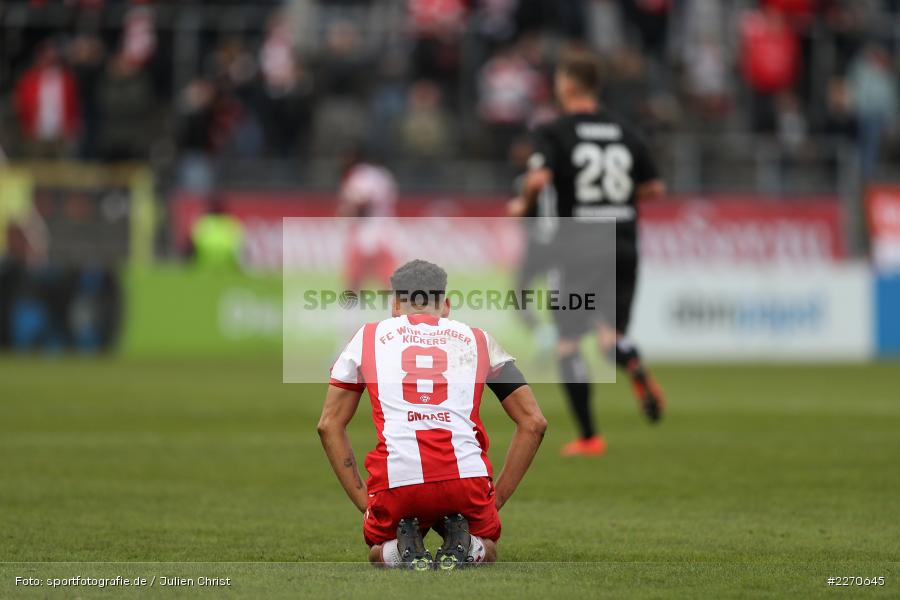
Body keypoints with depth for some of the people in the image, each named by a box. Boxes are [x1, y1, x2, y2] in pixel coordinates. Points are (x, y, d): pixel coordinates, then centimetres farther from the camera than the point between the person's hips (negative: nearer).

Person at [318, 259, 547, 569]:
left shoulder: (368, 337, 20)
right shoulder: (477, 340, 20)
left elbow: (329, 425, 19)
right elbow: (534, 423, 19)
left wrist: (362, 500, 21)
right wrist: (498, 497, 21)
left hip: (396, 480, 0)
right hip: (467, 476, 0)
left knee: (380, 553, 31)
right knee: (485, 552, 31)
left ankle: (406, 551, -4)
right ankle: (461, 545, -4)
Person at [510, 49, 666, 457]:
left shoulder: (554, 132, -6)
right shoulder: (624, 133, 9)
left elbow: (539, 177, -21)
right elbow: (655, 187, 11)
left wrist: (523, 204, -1)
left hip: (579, 247, -4)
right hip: (624, 246, 4)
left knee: (568, 343, 5)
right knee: (611, 334, 16)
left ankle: (588, 436, 1)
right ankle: (634, 365, -21)